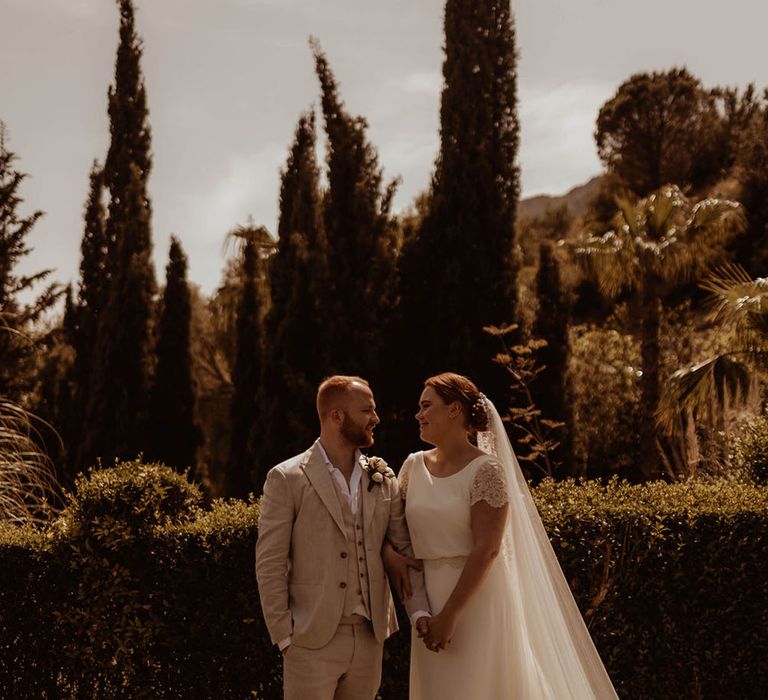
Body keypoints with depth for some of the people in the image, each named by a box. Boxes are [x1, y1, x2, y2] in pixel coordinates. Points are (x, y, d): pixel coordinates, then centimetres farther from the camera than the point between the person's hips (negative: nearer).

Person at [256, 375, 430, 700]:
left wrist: (419, 610, -6)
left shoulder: (384, 480, 10)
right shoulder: (287, 479, -5)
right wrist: (284, 636, -9)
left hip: (369, 637, 5)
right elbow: (269, 565, -5)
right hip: (312, 639, -4)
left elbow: (405, 548, 8)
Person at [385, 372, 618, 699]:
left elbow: (486, 550, -17)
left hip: (475, 600, -6)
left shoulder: (486, 469, -12)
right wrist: (388, 553, -7)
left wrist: (450, 615, -19)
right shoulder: (414, 465, 8)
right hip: (428, 600, 6)